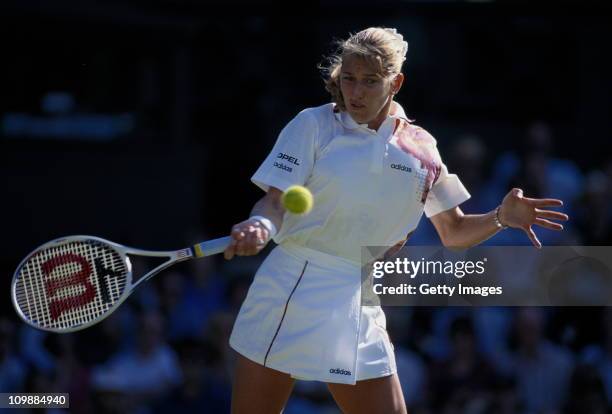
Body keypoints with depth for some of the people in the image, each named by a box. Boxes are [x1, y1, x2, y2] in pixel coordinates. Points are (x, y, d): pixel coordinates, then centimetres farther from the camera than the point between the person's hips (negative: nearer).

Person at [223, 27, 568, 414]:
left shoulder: (420, 147, 7)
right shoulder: (314, 125, -1)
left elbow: (453, 231, 15)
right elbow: (275, 203, -7)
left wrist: (501, 217, -4)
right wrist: (260, 227, -30)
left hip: (358, 306, 3)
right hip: (289, 292, -3)